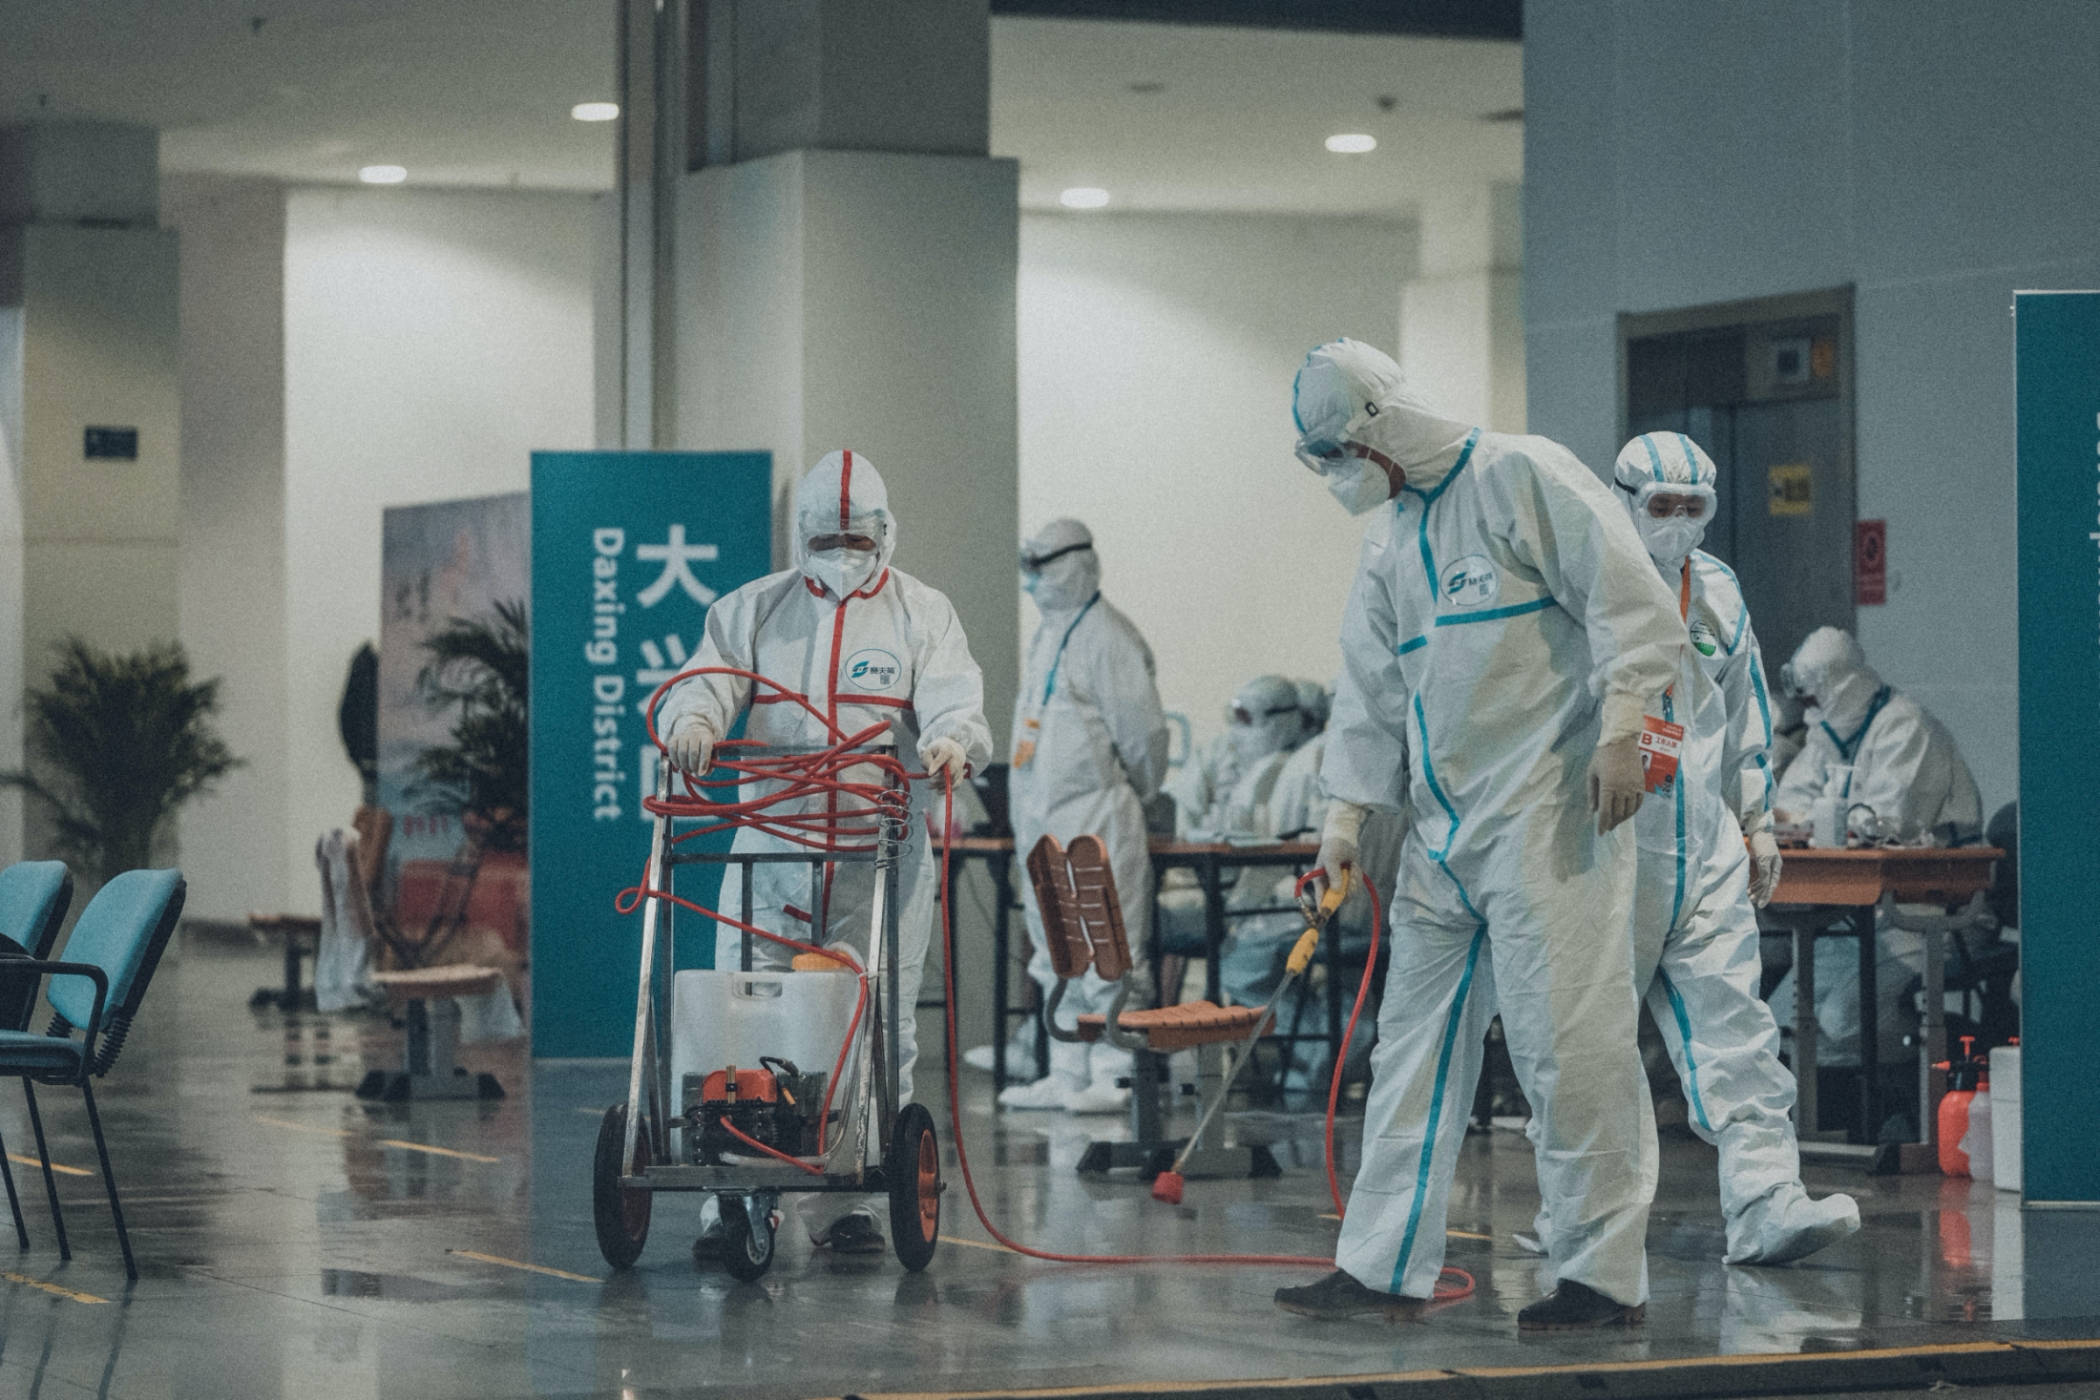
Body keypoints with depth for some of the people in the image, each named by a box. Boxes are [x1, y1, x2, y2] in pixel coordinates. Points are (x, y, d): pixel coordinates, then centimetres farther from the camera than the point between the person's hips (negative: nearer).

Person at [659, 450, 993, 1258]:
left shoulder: (922, 615, 8)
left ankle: (850, 1202, 9)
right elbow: (704, 680, 2)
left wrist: (951, 741, -28)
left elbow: (953, 700, -5)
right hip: (769, 850, 1)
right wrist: (691, 721, -22)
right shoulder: (752, 612, 13)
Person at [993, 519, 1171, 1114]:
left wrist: (1134, 794, -1)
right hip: (1044, 819, 10)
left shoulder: (1106, 636, -12)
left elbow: (1142, 731, -13)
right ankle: (1069, 1074, 18)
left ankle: (1118, 1075, -8)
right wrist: (1026, 812, 18)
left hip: (1096, 817, -10)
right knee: (1057, 955, 13)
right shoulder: (1047, 634, 18)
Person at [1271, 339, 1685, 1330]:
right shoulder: (1389, 542, 18)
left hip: (1547, 811, -8)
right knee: (1416, 1042, 9)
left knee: (1566, 1040, -10)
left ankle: (1603, 1272, -5)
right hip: (1439, 828, 9)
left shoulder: (1524, 479, -7)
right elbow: (1372, 688, 21)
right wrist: (1346, 816, 15)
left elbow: (1632, 604, -12)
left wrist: (1619, 730, -18)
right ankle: (1385, 1268, 14)